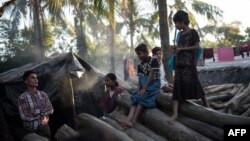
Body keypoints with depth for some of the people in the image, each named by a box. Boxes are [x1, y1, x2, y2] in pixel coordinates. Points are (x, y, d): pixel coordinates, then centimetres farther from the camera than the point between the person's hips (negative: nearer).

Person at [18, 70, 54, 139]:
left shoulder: (43, 94, 4)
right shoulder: (22, 98, -10)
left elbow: (50, 109, 5)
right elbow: (23, 116, -12)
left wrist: (34, 114, -10)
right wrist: (42, 115, -8)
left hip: (45, 128, 4)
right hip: (31, 131, -4)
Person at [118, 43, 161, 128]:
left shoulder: (154, 61, -8)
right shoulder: (140, 65, 12)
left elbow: (151, 75, -15)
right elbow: (140, 78, 4)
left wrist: (144, 89, -20)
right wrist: (139, 89, -13)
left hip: (154, 85, -6)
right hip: (144, 85, 6)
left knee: (142, 98, -27)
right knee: (135, 97, -18)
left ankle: (133, 121, -32)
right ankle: (129, 120, -35)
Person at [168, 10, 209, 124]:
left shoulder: (193, 32, -4)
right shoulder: (181, 34, 16)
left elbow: (196, 46, -10)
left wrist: (181, 49, -11)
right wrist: (176, 47, 5)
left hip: (189, 64, -6)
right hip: (179, 64, 6)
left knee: (194, 84, 4)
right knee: (177, 87, -4)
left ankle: (206, 105, 27)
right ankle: (175, 113, -10)